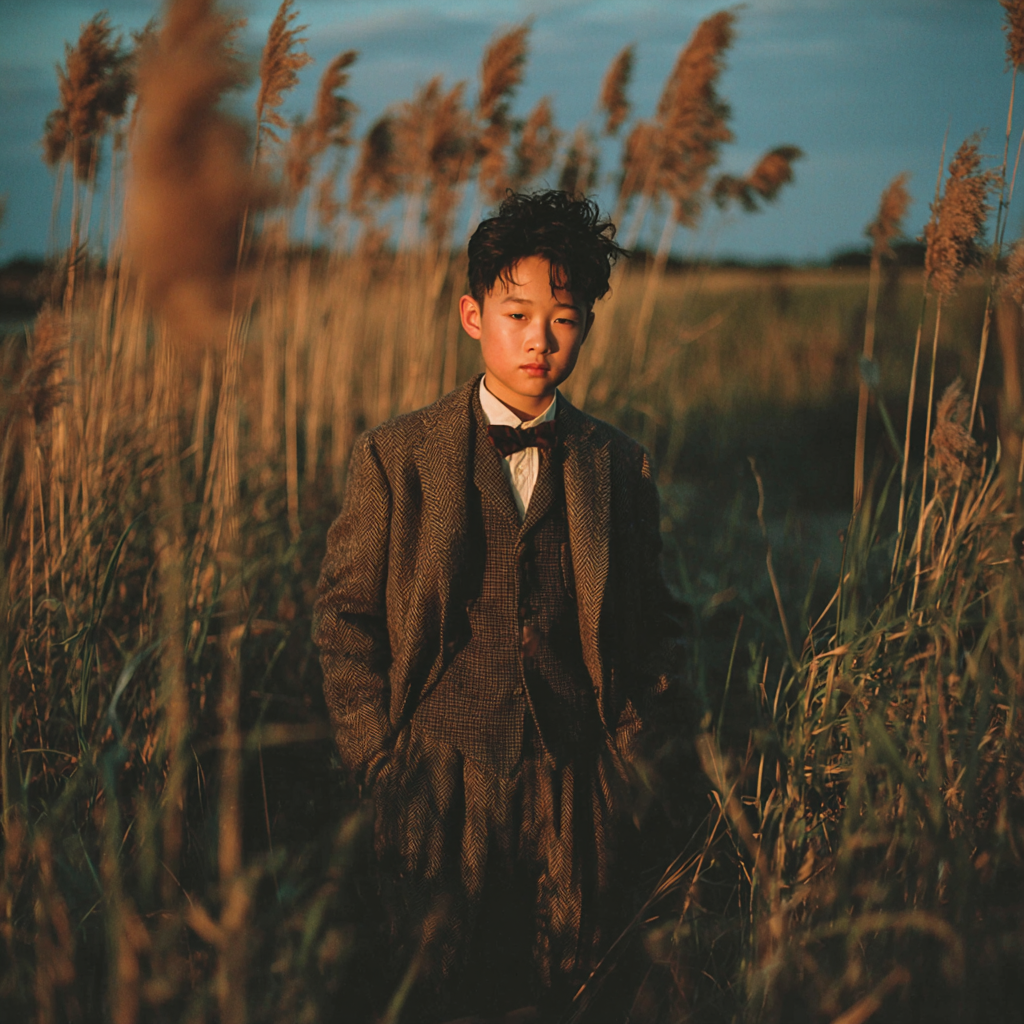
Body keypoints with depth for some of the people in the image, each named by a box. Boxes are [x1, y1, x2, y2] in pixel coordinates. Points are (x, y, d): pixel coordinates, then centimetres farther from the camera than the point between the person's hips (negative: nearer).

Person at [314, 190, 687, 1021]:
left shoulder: (619, 467, 7)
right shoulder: (395, 458, 2)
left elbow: (654, 625, 13)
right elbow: (345, 616, 3)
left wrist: (629, 748, 2)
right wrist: (379, 759, -3)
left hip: (579, 781, 2)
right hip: (442, 775, -1)